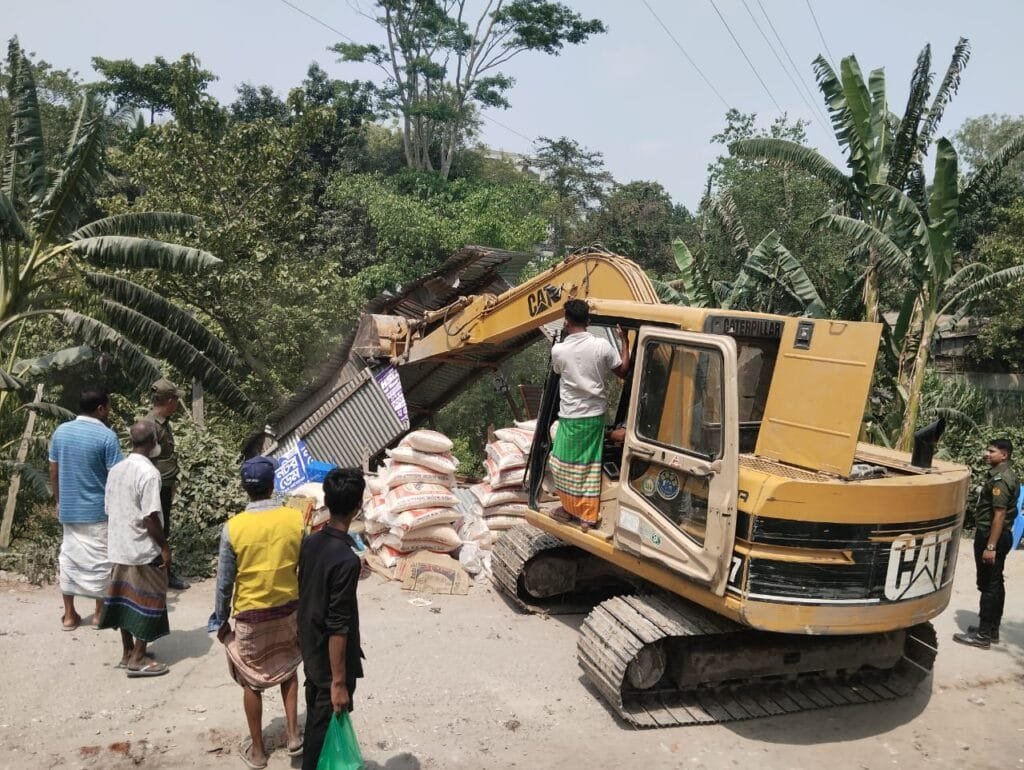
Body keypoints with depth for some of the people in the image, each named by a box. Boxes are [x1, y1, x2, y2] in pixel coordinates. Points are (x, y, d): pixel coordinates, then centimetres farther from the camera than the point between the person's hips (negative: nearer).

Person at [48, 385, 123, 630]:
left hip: (68, 509, 5)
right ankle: (100, 612, 19)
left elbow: (53, 473, 8)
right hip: (98, 511, -5)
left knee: (68, 558, 15)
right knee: (100, 561, 8)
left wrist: (58, 502, 20)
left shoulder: (60, 431, 0)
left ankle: (69, 615, 22)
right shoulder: (107, 436, -17)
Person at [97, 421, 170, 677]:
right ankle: (138, 659, 9)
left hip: (119, 547, 8)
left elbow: (110, 510, 11)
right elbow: (150, 517, -21)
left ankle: (127, 653, 26)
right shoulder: (149, 473, -20)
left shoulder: (115, 470, 5)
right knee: (147, 601, 3)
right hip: (144, 550, -8)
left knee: (125, 599, 16)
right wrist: (165, 547, -12)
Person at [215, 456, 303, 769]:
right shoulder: (295, 519, -12)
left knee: (252, 682, 16)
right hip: (288, 609, 2)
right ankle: (293, 734, 25)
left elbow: (224, 582, -10)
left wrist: (223, 620, 5)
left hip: (250, 615, -2)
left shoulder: (233, 527, -18)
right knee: (288, 669, 26)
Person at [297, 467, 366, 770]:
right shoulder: (347, 559, -29)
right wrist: (339, 682, -18)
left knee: (314, 720, 24)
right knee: (326, 727, 10)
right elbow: (337, 628, -26)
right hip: (331, 662, -8)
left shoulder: (310, 542, -4)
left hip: (310, 654, 8)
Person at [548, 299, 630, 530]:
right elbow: (623, 370, 3)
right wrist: (624, 341, 13)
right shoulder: (601, 346, -9)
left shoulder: (558, 350, -10)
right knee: (590, 466, 8)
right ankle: (588, 517, 12)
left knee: (565, 464, 15)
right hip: (595, 415, 2)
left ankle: (571, 509, 26)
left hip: (570, 417, -2)